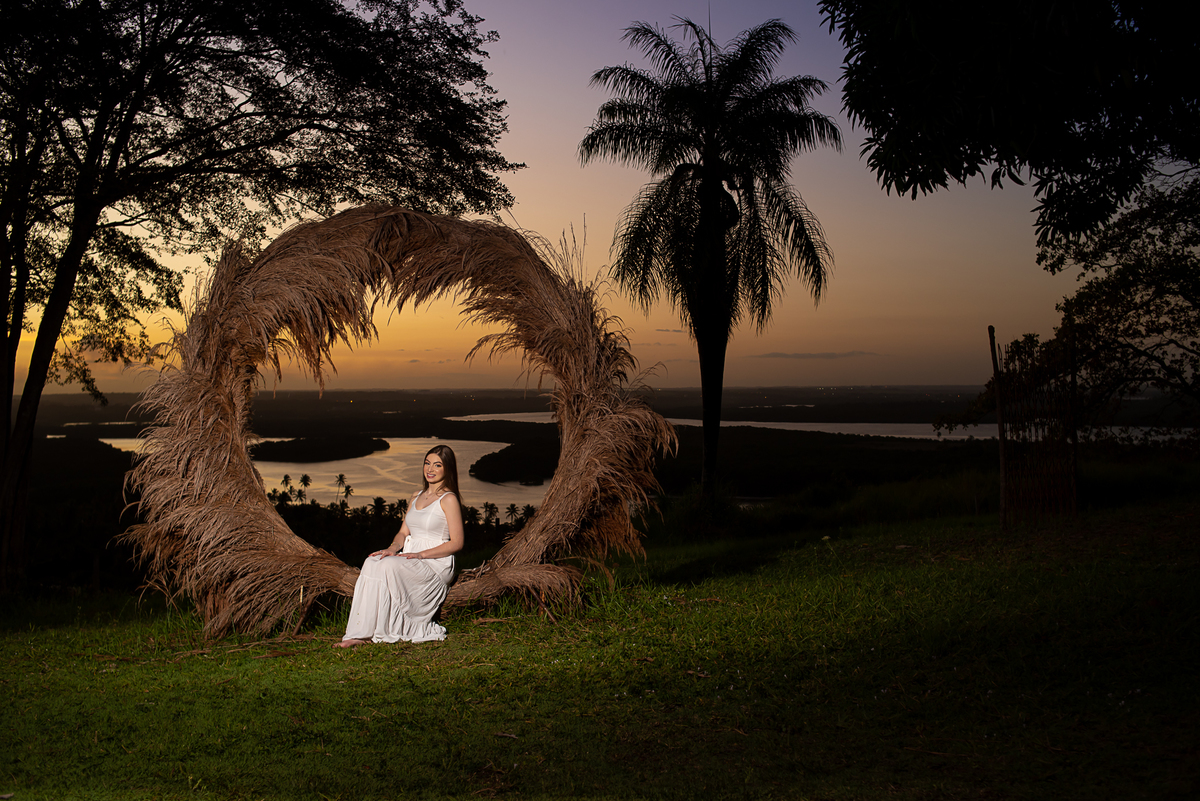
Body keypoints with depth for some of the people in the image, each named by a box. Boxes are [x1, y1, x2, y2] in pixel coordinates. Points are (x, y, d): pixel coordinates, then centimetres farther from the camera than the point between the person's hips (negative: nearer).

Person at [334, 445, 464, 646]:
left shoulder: (448, 500, -5)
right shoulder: (417, 497, 18)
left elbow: (456, 543, -10)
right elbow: (403, 532, 19)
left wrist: (421, 554, -17)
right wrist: (393, 548, -5)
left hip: (436, 564, -6)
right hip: (411, 560, 7)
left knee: (389, 566, -31)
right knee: (372, 562, -23)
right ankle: (360, 633, -26)